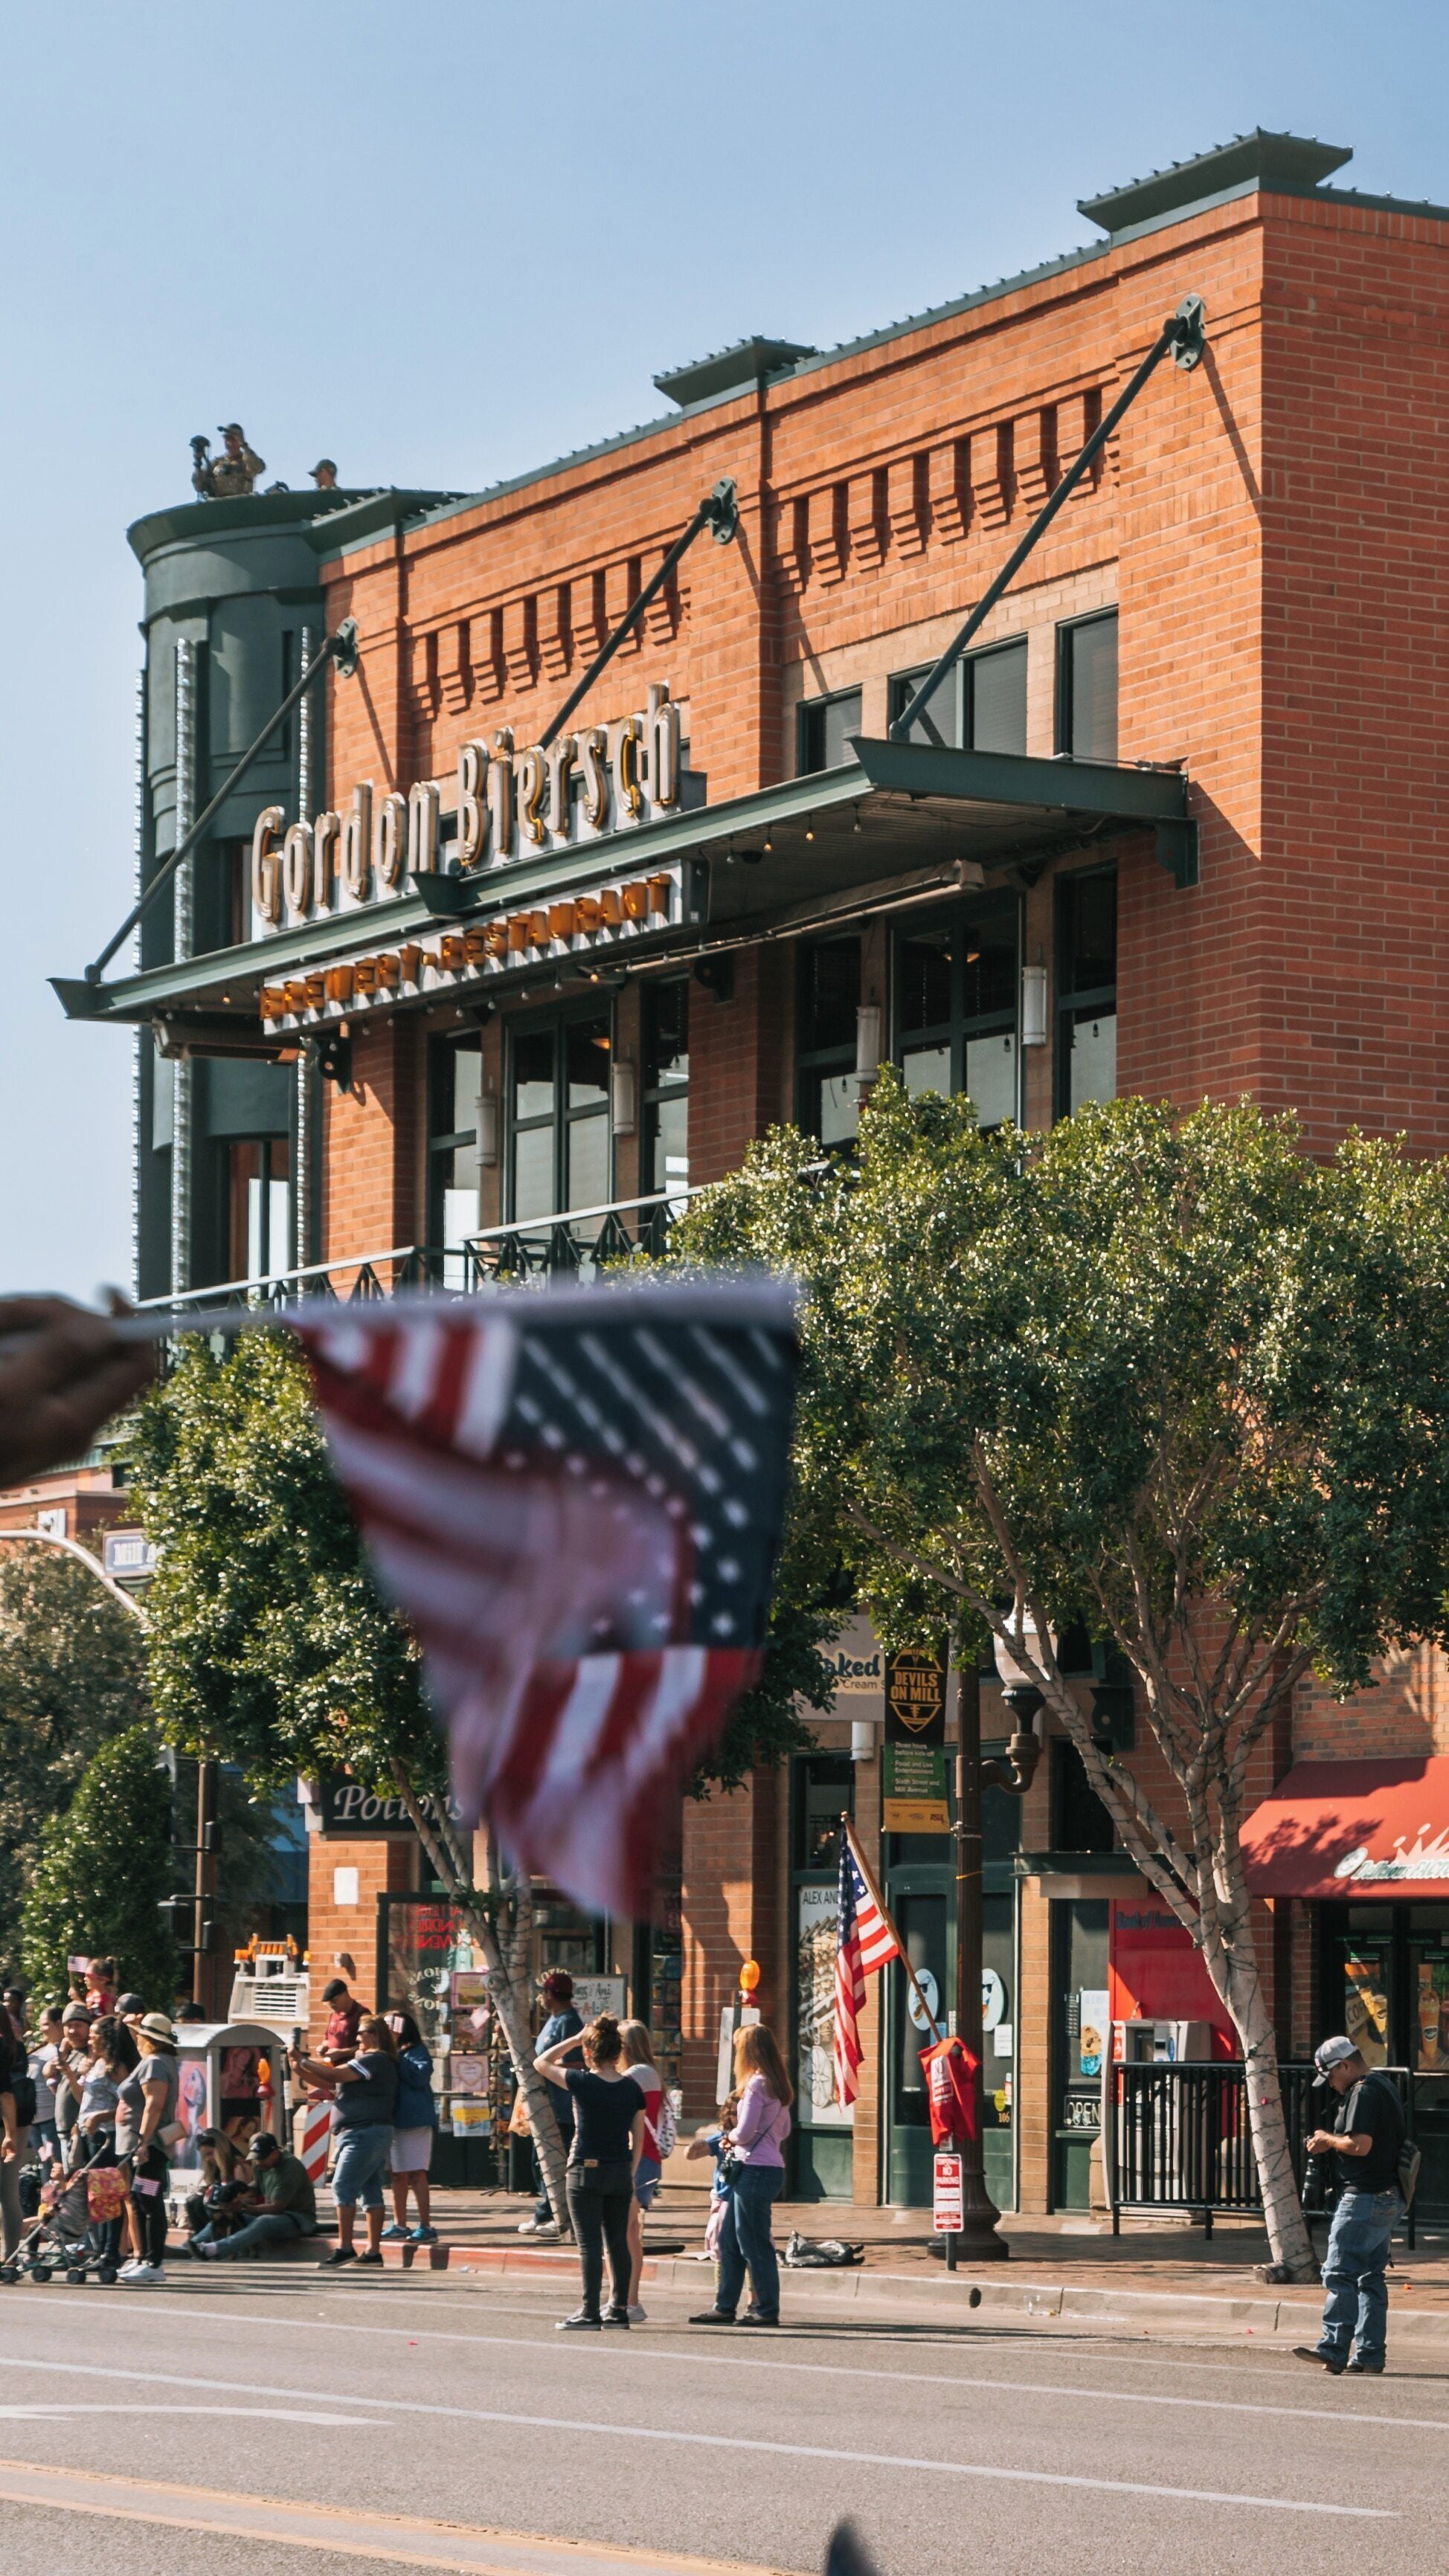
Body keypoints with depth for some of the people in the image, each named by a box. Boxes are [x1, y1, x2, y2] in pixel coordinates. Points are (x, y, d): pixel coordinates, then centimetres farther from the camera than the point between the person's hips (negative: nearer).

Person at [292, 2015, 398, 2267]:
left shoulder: (375, 2060, -10)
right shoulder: (367, 2062, 23)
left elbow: (335, 2076, -17)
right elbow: (332, 2084, 22)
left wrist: (304, 2062, -9)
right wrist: (301, 2071, 10)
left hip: (365, 2132, -11)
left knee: (343, 2186, -13)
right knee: (371, 2190, 7)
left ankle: (344, 2246, -16)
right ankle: (374, 2250, 7)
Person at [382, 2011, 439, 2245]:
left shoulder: (417, 2051, -5)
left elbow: (420, 2077, -21)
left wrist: (396, 2061, -17)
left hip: (415, 2120, -8)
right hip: (394, 2120, 8)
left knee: (416, 2173, -10)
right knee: (398, 2174, 12)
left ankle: (426, 2227, -10)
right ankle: (399, 2225, 20)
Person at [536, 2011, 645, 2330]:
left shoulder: (581, 2082, -11)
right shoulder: (632, 2088, 1)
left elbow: (541, 2062, 4)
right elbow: (638, 2138, 6)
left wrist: (574, 2039, 6)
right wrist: (630, 2174, 15)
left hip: (586, 2172, -4)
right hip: (620, 2173, 5)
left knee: (589, 2244, -2)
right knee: (618, 2242, 11)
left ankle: (590, 2312, -3)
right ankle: (619, 2308, 15)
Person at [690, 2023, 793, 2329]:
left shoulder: (756, 2084, -14)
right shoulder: (778, 2085, 13)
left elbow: (745, 2131, -19)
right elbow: (784, 2130, 20)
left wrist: (730, 2137, 3)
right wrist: (737, 2140, 13)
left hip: (755, 2169, -9)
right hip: (771, 2165, 9)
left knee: (754, 2243, -2)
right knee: (729, 2241, 13)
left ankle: (767, 2310, 3)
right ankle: (725, 2306, 16)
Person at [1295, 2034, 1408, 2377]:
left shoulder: (1363, 2092, -14)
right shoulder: (1385, 2086, 18)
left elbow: (1360, 2145, -25)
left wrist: (1329, 2139, -6)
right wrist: (1330, 2142, 14)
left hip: (1363, 2198, -10)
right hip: (1389, 2198, 10)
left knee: (1340, 2274, -8)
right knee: (1371, 2277, 11)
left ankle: (1333, 2349, -9)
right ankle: (1369, 2357, 10)